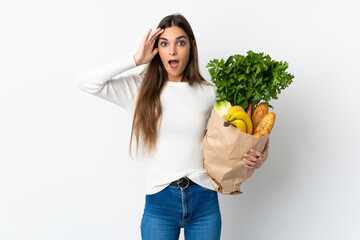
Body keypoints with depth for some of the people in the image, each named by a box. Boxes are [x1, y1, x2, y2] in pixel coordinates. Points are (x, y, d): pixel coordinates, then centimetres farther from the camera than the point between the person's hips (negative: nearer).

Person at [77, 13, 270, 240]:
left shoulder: (209, 93, 2)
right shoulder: (140, 88, 1)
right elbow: (86, 82, -8)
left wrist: (253, 158, -11)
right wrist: (136, 59, -7)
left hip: (204, 201, 1)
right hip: (159, 202, -1)